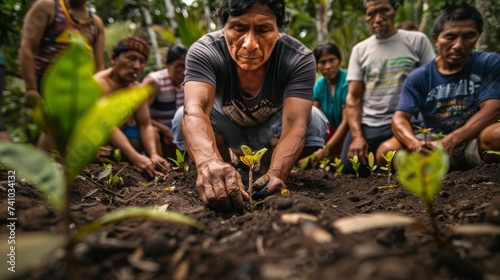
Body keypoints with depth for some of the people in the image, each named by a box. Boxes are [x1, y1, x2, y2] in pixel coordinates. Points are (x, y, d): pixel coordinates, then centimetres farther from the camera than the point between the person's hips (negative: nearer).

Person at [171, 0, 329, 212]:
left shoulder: (299, 59, -31)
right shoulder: (203, 52, -32)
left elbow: (295, 124, -41)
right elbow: (195, 109, -49)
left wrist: (276, 174, -60)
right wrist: (208, 162, -70)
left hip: (270, 131, 0)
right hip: (227, 128, 1)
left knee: (315, 122, -29)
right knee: (182, 118, -29)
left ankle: (265, 171, -2)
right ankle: (224, 181, -2)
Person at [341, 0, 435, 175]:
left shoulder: (417, 40, 4)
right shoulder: (360, 50, 9)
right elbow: (353, 98, 4)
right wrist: (357, 136, -8)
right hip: (366, 124, 2)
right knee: (349, 168, -7)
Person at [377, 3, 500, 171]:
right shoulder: (418, 77, 0)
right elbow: (400, 118, -10)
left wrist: (450, 141, -30)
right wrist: (415, 144, -35)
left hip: (475, 141, -1)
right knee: (387, 150, -25)